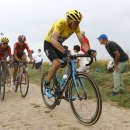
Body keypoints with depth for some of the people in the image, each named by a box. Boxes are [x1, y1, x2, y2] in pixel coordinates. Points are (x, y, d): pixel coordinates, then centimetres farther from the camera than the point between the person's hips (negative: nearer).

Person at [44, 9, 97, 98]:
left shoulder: (76, 27, -16)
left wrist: (89, 50, -40)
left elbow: (82, 42, -18)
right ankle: (47, 85, -5)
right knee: (57, 64, -29)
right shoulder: (60, 23, -33)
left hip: (59, 45, 6)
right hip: (49, 44, -5)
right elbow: (53, 39, -47)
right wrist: (65, 51, -61)